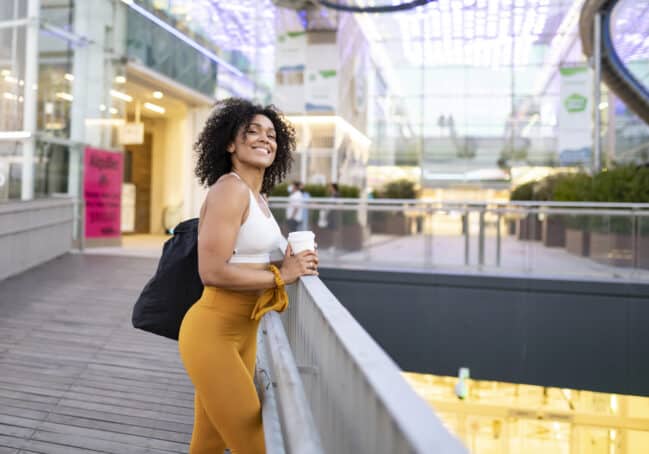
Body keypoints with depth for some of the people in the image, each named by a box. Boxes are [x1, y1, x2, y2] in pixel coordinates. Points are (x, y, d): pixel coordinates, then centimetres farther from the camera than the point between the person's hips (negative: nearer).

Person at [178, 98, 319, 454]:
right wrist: (280, 275, -16)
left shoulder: (257, 197, 11)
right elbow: (213, 272, -24)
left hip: (243, 332, 9)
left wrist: (291, 263, 2)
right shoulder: (230, 188, -16)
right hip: (212, 334, -9)